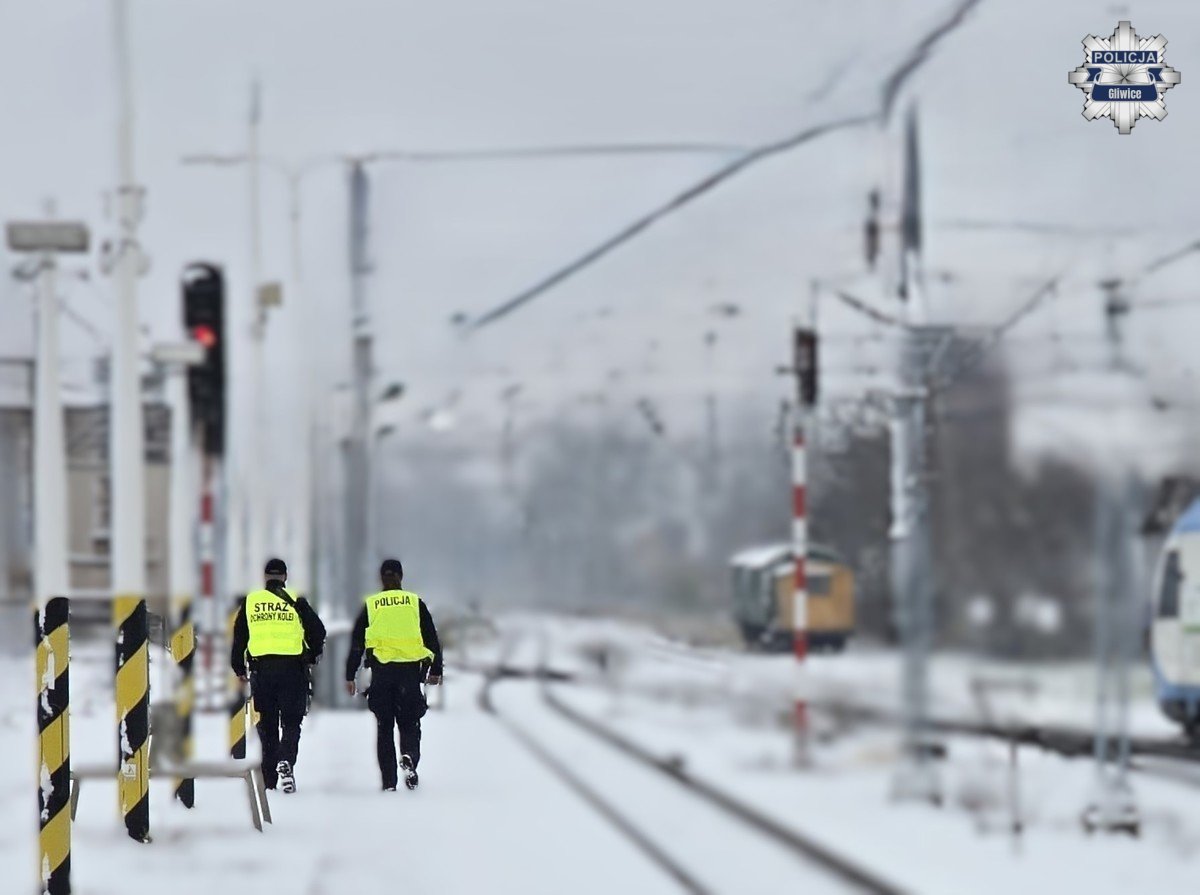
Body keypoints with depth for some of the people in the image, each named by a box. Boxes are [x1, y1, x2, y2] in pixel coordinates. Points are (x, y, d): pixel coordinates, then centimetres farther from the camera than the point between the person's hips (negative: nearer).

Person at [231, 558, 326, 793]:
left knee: (267, 723, 12)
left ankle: (269, 777, 13)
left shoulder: (250, 601, 7)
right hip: (292, 666, -2)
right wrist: (312, 656, 17)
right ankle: (285, 761, -25)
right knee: (291, 721, 1)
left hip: (261, 668, 2)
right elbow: (317, 630, 0)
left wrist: (239, 668, 20)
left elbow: (239, 637, 10)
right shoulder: (295, 601, 0)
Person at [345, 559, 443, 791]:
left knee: (384, 727, 8)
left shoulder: (370, 605, 6)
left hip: (381, 671, 0)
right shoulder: (415, 603, 6)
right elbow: (432, 639, 7)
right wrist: (436, 670, 14)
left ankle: (388, 781, 4)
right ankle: (409, 756, -23)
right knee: (409, 722, 9)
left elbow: (356, 643, 6)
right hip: (411, 671, 0)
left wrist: (350, 676, 10)